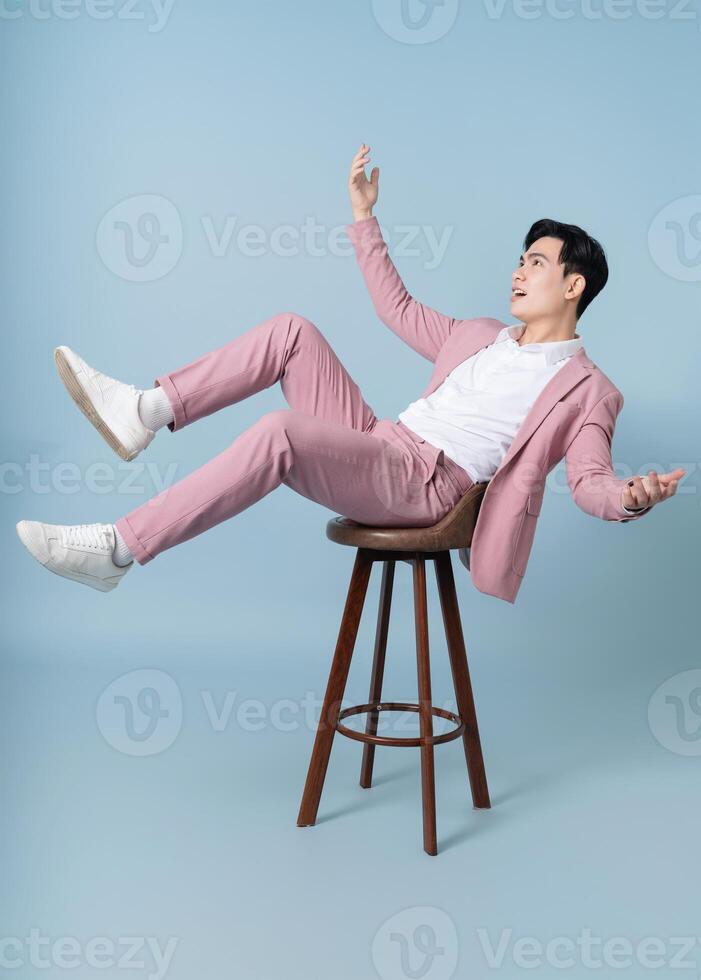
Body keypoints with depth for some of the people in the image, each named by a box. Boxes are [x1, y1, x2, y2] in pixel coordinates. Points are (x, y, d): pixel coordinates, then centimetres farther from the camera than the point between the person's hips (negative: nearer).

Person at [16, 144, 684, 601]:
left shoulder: (588, 391, 5)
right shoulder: (480, 336, 26)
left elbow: (591, 481, -7)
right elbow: (398, 309, 32)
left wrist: (634, 496, -31)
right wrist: (364, 218, 30)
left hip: (424, 484, -7)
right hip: (374, 444, 7)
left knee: (280, 431, -34)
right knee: (292, 330, -7)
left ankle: (114, 550, -29)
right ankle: (145, 412, -13)